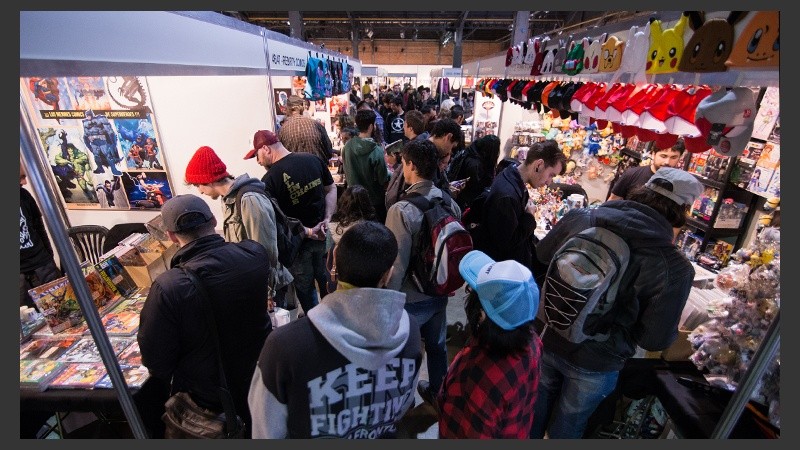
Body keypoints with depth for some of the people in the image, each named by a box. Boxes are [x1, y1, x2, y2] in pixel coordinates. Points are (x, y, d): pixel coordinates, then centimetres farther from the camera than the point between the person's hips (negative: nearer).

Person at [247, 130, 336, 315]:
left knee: (304, 287, 17)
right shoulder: (314, 160, -7)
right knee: (325, 278, 25)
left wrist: (306, 231, -13)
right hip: (322, 236, 5)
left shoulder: (269, 179, -21)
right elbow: (331, 189, 1)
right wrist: (327, 219, -5)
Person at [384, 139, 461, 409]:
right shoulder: (450, 203, -9)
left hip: (411, 299, -6)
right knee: (437, 345, 26)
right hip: (439, 293, 6)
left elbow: (396, 265, -24)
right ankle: (437, 393, 50)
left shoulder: (401, 210, -26)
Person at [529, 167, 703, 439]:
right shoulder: (676, 269, -23)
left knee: (536, 411, 32)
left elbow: (540, 258, 1)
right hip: (594, 364, -2)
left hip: (546, 339, 3)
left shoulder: (581, 217, -15)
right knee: (565, 428, 28)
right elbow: (655, 340, -16)